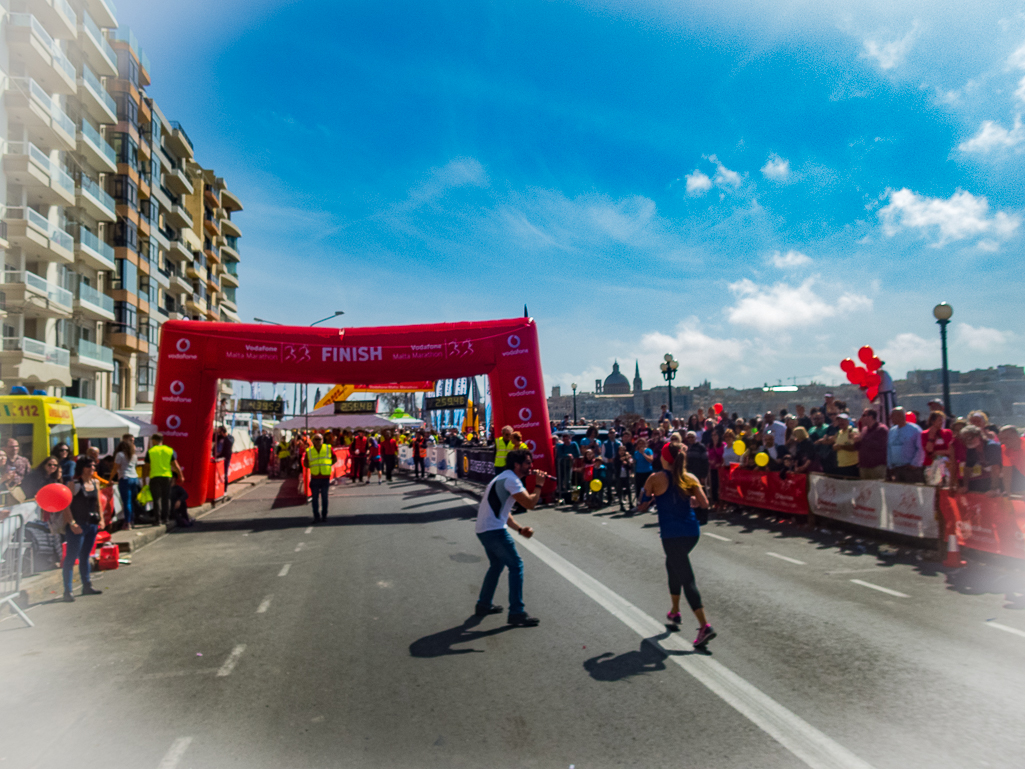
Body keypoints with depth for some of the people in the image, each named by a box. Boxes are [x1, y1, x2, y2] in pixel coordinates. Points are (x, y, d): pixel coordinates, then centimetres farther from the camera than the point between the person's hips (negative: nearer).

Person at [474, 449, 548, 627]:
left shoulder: (505, 478, 19)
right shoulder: (511, 479, -13)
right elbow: (530, 504, -20)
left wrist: (520, 529, 12)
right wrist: (539, 485, -5)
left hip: (484, 529, 10)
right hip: (494, 530, -10)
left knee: (497, 564, 24)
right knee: (516, 566, -5)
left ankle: (483, 605, 33)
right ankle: (517, 613, -3)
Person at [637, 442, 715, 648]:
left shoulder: (656, 479, -7)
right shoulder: (691, 478, 3)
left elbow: (642, 505, -1)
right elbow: (704, 504, -3)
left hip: (672, 535, -6)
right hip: (692, 532, 6)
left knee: (686, 578, -4)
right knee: (672, 566, 27)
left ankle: (705, 626, -11)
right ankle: (675, 612, 37)